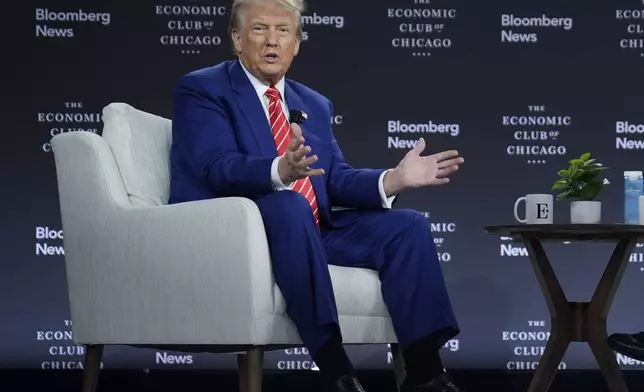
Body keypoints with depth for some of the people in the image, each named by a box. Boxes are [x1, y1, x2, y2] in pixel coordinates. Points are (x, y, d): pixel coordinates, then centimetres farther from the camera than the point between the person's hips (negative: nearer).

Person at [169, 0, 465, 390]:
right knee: (290, 206, -37)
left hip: (311, 232, 7)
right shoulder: (201, 90, -1)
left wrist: (394, 179, -9)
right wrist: (280, 171, -38)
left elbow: (336, 180, 10)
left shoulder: (315, 105, 20)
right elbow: (217, 167, -18)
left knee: (407, 225, -9)